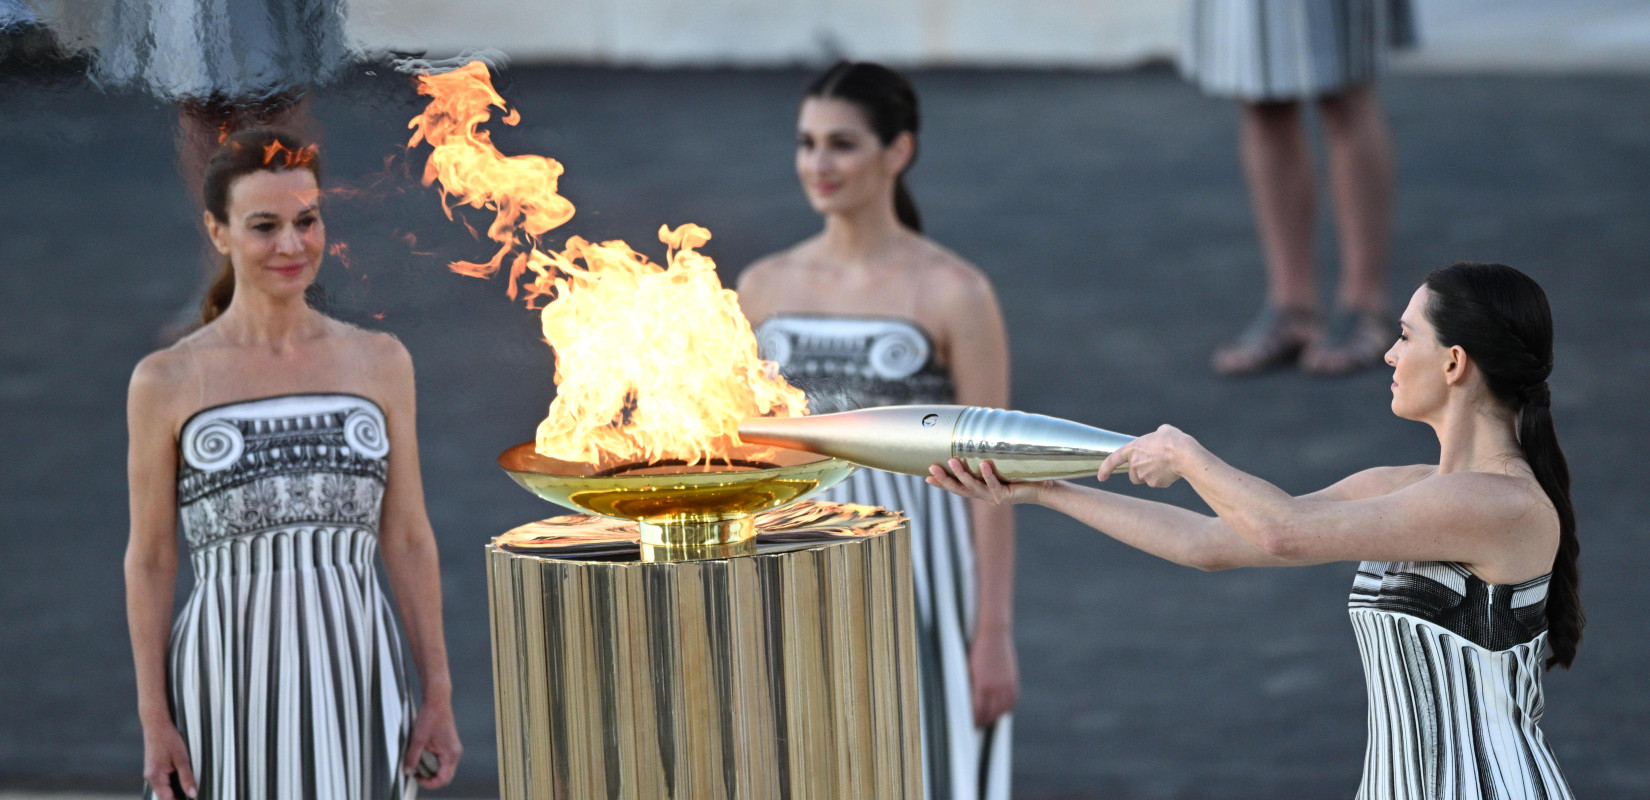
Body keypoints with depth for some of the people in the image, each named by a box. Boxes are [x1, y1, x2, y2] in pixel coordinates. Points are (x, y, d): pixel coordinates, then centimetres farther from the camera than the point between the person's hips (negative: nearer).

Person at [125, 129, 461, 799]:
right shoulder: (166, 383, 1)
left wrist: (439, 698, 5)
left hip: (356, 678, 2)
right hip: (227, 685, -2)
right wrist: (153, 720, -3)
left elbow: (408, 541, 9)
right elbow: (150, 561, 3)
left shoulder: (380, 364, 8)